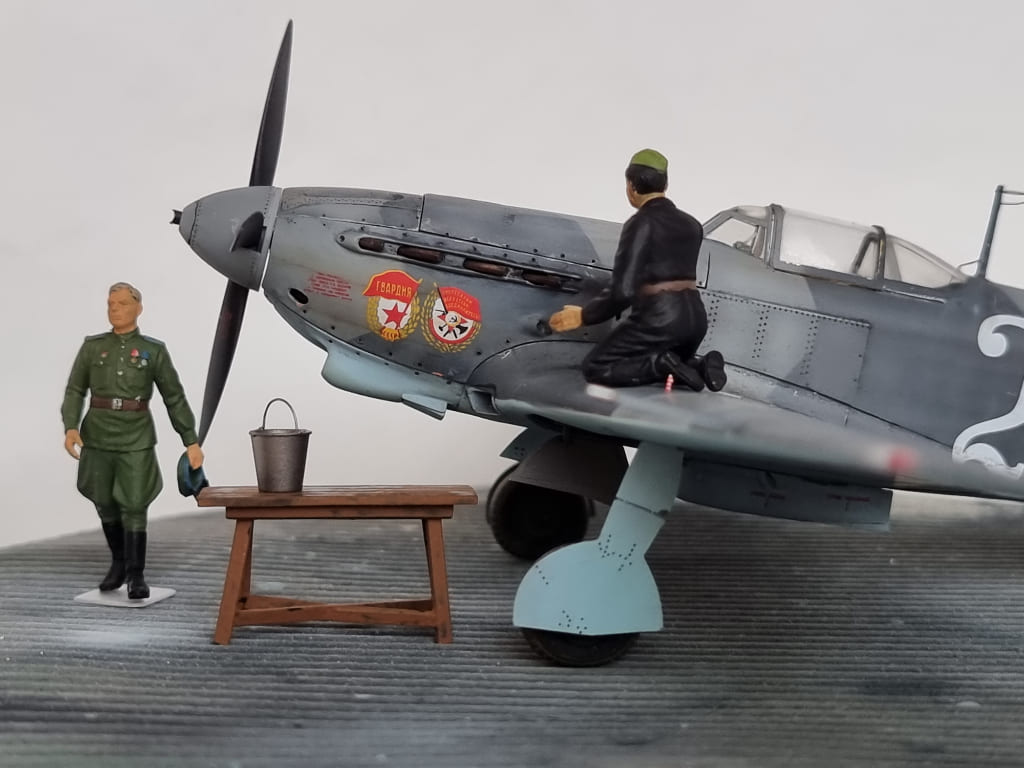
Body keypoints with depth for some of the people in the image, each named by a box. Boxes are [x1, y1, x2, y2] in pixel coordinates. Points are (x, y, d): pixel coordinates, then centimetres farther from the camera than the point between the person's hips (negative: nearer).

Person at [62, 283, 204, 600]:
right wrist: (70, 428, -16)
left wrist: (191, 442, -3)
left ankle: (136, 575, 4)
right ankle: (119, 562, 31)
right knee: (106, 504, 11)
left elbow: (175, 398, 2)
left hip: (136, 439, -2)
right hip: (98, 437, 2)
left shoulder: (154, 350, 0)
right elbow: (74, 392, 1)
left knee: (134, 507, -6)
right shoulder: (92, 346, 4)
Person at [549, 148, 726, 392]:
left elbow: (622, 291, -16)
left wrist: (584, 315, -5)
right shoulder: (691, 224, 14)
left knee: (595, 367, 7)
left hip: (659, 320, -7)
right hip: (695, 318, 7)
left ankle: (662, 364, -13)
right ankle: (701, 365, 0)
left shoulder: (640, 224, -10)